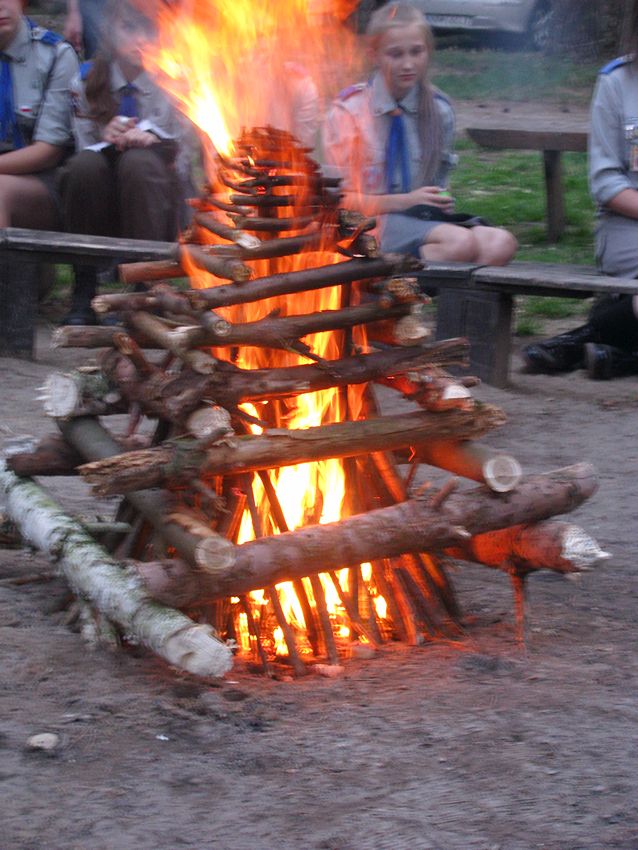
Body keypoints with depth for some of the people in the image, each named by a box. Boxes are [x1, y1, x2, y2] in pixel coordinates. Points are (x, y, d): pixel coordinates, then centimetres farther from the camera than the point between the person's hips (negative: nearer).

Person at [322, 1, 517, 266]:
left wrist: (441, 203, -3)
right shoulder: (350, 110, -5)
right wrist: (406, 201, -14)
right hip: (368, 224, -5)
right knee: (462, 242, -33)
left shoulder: (439, 109, 9)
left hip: (420, 218, 6)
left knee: (500, 244, -26)